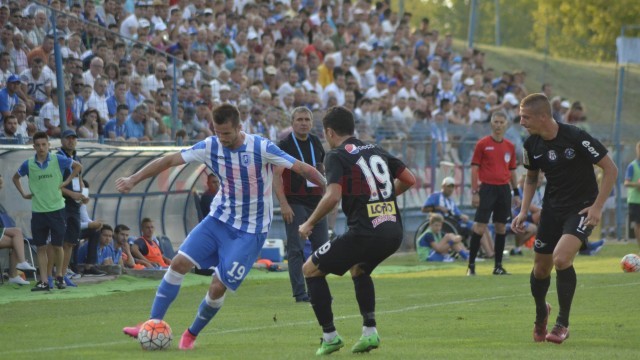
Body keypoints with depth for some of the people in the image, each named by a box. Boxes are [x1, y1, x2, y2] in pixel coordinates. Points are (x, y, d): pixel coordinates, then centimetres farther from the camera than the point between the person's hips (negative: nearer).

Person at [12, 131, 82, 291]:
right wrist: (23, 194, 8)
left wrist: (66, 182, 1)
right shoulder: (28, 164, 0)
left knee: (57, 246, 2)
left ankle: (59, 276, 20)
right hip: (38, 211, 1)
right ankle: (44, 281, 7)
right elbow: (16, 178, 19)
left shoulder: (58, 160, -4)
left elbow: (78, 166, 11)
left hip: (56, 209, -1)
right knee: (41, 247, 2)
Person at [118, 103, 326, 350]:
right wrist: (133, 180, -9)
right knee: (179, 262, -9)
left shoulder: (261, 148, -19)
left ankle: (192, 334, 15)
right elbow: (169, 160, -4)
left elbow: (302, 169, -16)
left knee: (218, 286, -9)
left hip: (250, 230, -4)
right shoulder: (210, 147, -8)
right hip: (219, 218, 4)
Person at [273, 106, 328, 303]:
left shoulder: (316, 143, 11)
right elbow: (276, 176, -11)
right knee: (296, 249, -6)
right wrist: (283, 204, -18)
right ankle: (299, 292, -4)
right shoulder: (285, 145, -7)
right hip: (294, 203, -6)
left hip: (316, 202, 6)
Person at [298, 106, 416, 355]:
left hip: (365, 231, -7)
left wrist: (309, 224, -3)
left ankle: (330, 337, 7)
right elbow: (409, 180, 21)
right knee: (358, 270, 35)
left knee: (310, 270, 10)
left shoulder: (337, 156, -2)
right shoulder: (376, 150, 18)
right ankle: (370, 332, 22)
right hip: (394, 230, 7)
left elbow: (333, 196, -16)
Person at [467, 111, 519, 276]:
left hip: (504, 189, 4)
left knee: (501, 228, 5)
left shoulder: (510, 146, 10)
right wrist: (475, 192, -9)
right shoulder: (482, 144, -2)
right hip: (487, 188, -4)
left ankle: (498, 265, 12)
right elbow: (474, 168, -3)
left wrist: (516, 192, 13)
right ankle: (471, 265, -2)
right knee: (480, 228, -8)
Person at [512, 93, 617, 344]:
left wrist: (597, 206, -19)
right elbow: (531, 178, 16)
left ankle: (563, 324, -9)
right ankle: (541, 313, 40)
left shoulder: (576, 137, -22)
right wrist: (524, 211, 4)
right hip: (552, 208, 6)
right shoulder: (532, 145, -4)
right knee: (541, 267, 8)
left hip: (582, 208, -6)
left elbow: (610, 169, -14)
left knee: (561, 257, -26)